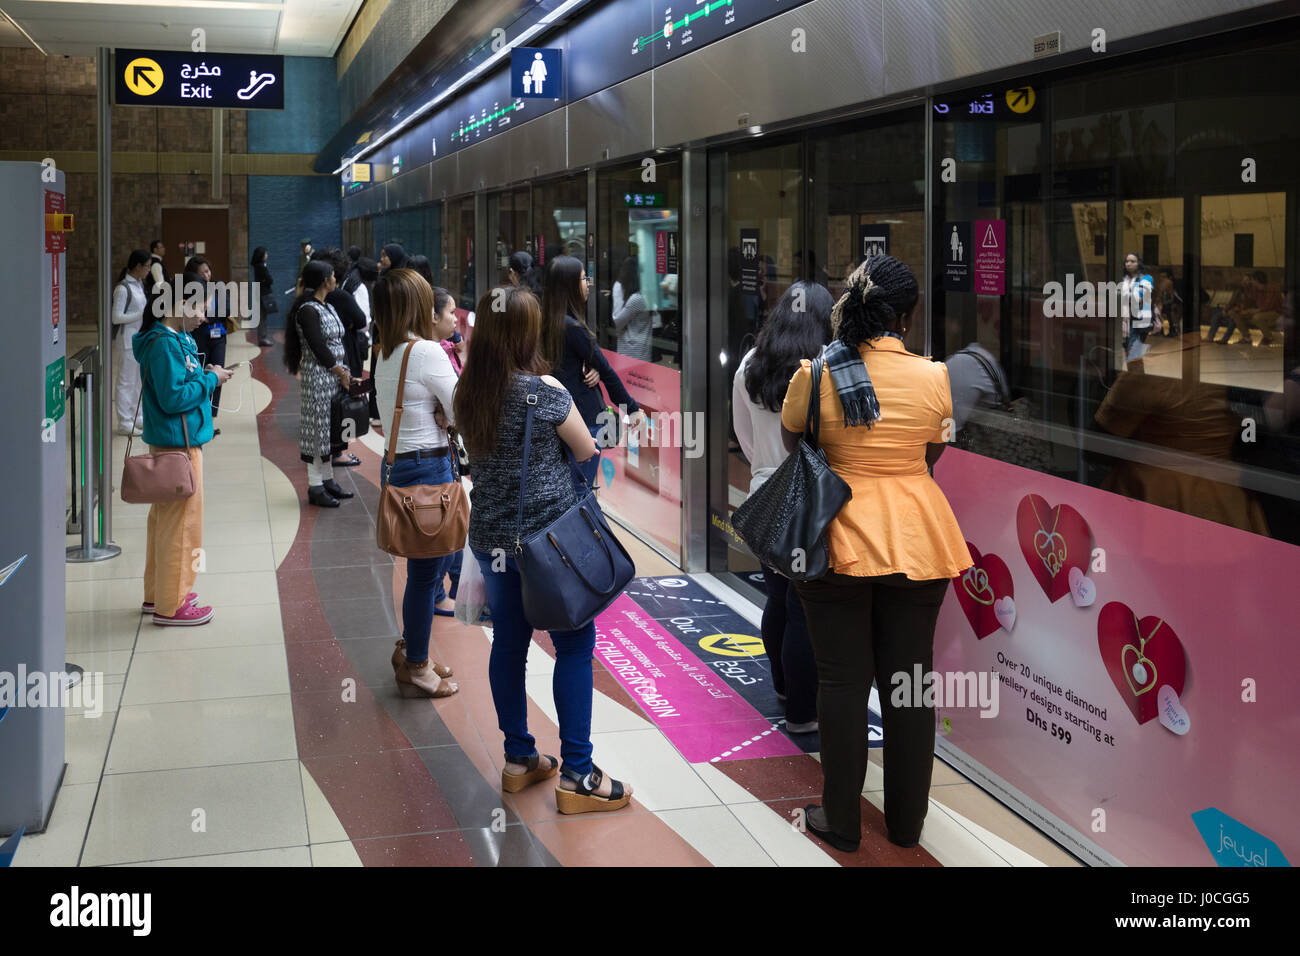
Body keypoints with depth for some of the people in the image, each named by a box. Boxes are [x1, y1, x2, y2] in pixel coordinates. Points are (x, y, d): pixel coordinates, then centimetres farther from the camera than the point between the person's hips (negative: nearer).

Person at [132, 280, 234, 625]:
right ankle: (171, 606, 5)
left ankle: (157, 593, 31)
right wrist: (209, 380, -15)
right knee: (181, 522, -3)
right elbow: (172, 398, -23)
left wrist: (205, 375, 8)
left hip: (173, 442, 11)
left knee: (164, 518, 19)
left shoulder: (173, 340, 12)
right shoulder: (164, 344, -18)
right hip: (178, 444, -11)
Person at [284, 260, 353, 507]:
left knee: (329, 430, 14)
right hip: (317, 377, -9)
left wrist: (345, 371, 2)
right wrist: (341, 373, -11)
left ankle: (327, 480, 23)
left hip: (334, 375, 9)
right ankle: (315, 487, 3)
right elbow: (319, 348, -18)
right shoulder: (307, 310, -15)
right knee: (318, 429, -3)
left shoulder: (328, 308, 13)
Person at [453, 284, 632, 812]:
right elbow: (588, 452, -3)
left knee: (509, 643, 14)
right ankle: (576, 775, 2)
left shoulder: (468, 393, 1)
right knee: (575, 645, 2)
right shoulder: (545, 391, -16)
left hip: (490, 537, 6)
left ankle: (518, 758, 23)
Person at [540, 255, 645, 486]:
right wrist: (632, 408, -3)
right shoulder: (572, 326, -17)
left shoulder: (547, 322, 7)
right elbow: (606, 371, -11)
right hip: (586, 415, -8)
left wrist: (593, 370, -10)